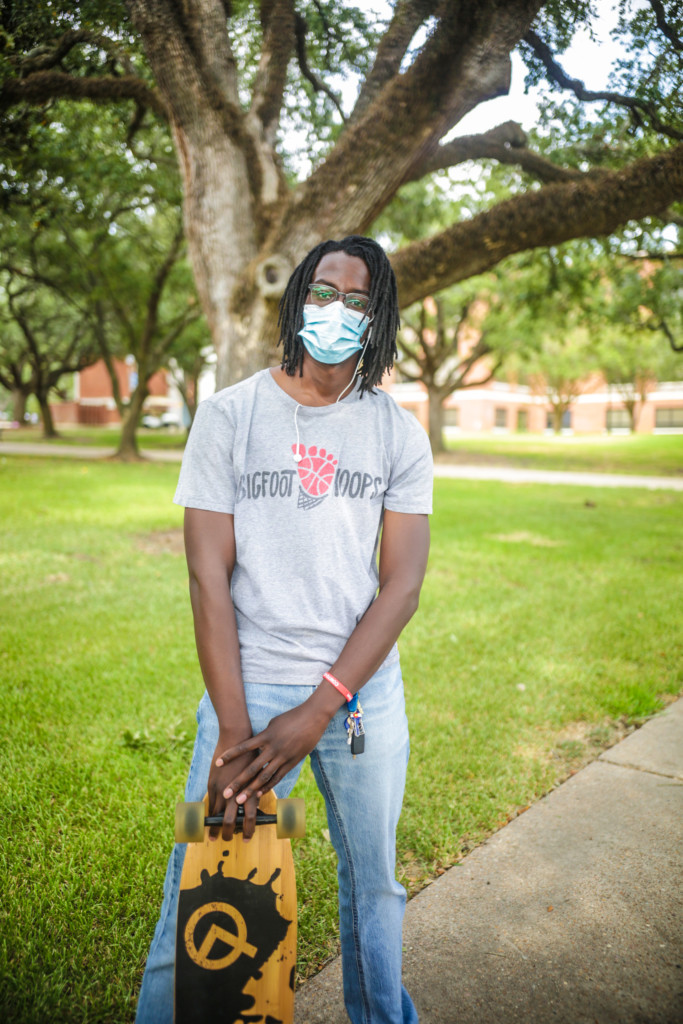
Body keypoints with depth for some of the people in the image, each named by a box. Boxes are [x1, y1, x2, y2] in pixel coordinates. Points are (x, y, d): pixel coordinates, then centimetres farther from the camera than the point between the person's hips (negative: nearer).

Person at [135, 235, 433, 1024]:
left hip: (366, 691, 2)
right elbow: (208, 579, -8)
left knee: (374, 883, 17)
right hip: (250, 686, -2)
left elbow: (402, 584, -4)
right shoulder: (228, 417, -3)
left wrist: (317, 713, -13)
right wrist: (233, 730, -14)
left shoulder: (400, 435, 2)